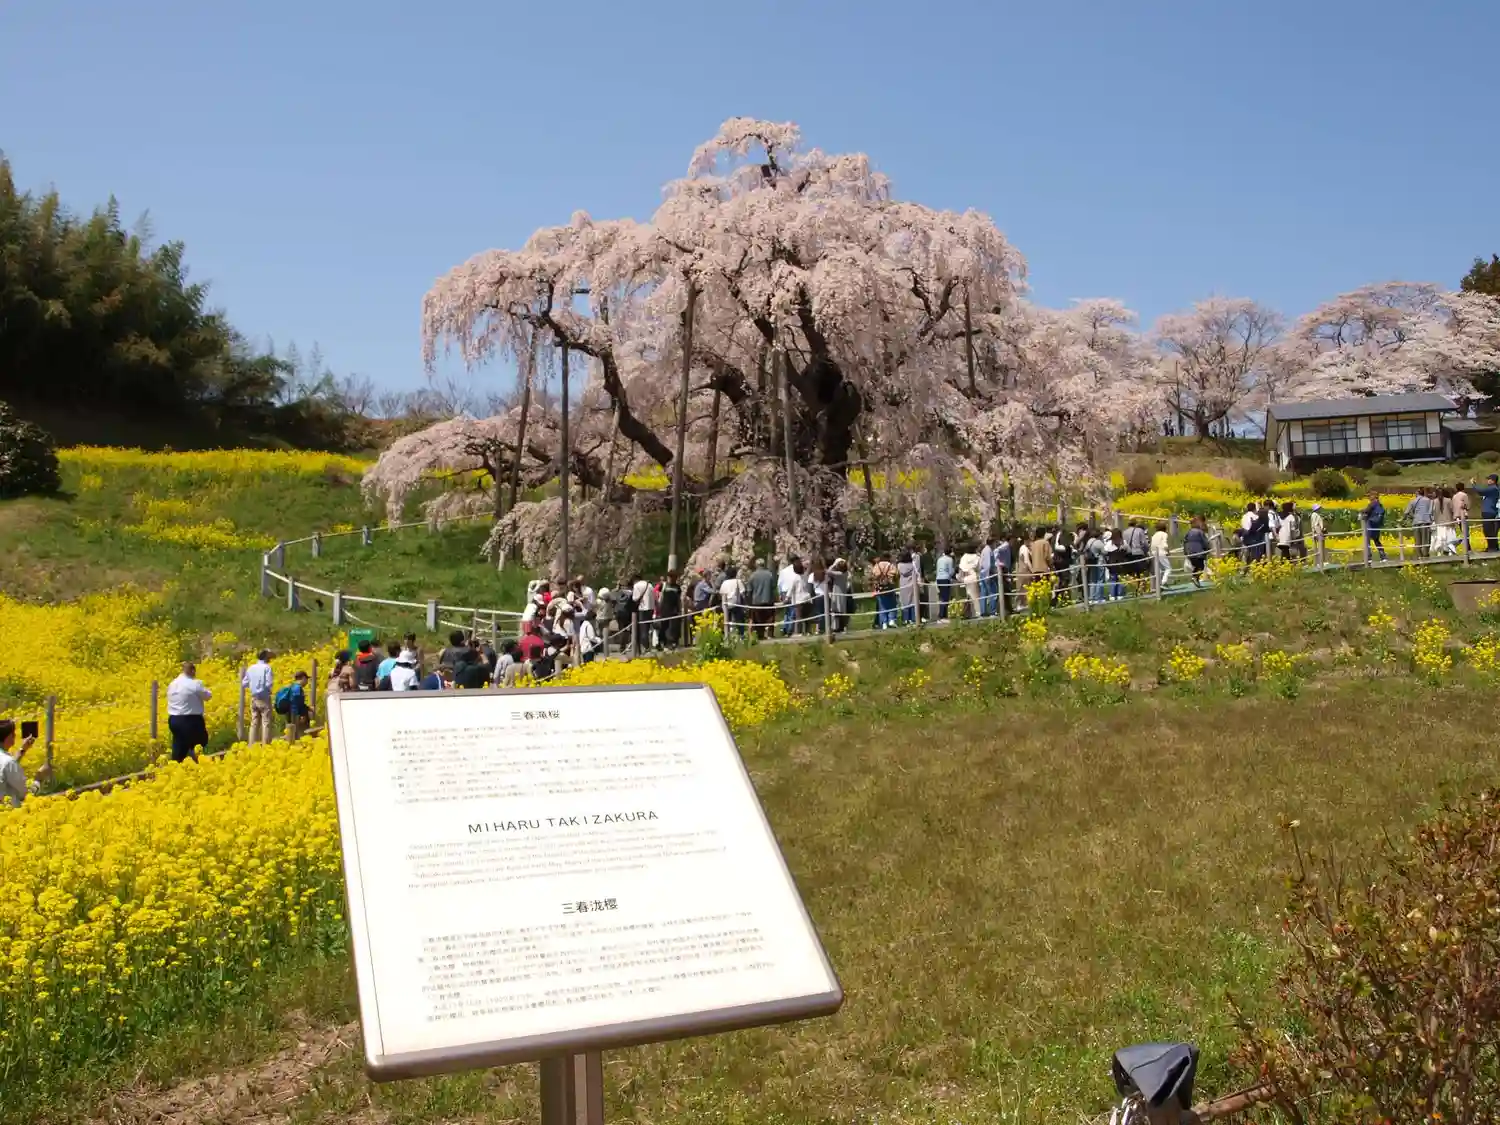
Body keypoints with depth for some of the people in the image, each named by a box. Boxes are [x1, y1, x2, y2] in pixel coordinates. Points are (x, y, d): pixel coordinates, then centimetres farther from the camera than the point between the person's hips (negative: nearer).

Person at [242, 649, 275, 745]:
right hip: (264, 698, -6)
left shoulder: (251, 668, 5)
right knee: (266, 723, -3)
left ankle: (252, 746, 10)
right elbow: (269, 684, -19)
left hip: (254, 698, 6)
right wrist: (270, 690, 1)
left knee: (254, 723, 10)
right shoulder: (266, 668, -11)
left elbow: (245, 683, 9)